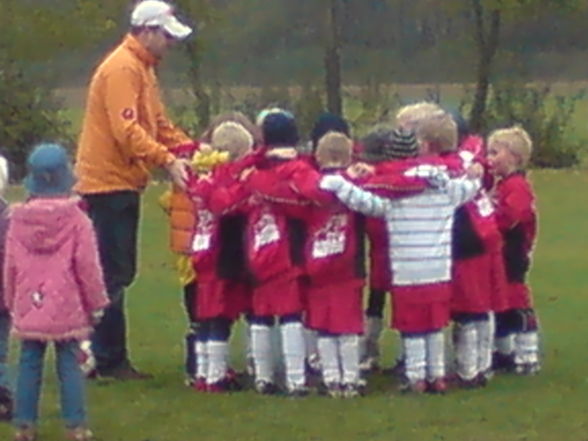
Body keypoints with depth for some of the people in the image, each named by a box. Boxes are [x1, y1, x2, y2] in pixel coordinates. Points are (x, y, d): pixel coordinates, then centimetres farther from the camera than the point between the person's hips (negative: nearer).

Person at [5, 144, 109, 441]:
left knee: (29, 364, 9)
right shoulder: (75, 219, -10)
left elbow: (10, 264, 6)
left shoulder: (18, 219, -1)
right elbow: (87, 265, -6)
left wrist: (12, 302, 19)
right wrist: (96, 302, 5)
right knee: (69, 365, 3)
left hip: (29, 308, 2)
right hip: (67, 307, -2)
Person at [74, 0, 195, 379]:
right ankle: (109, 359, -7)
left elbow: (158, 124, 21)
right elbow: (126, 130, -24)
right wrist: (167, 161, -29)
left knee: (119, 273, 11)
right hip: (109, 182, -10)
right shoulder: (122, 69, -15)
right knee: (113, 274, -9)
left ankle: (109, 357, 15)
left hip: (122, 184, 10)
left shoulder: (143, 68, 18)